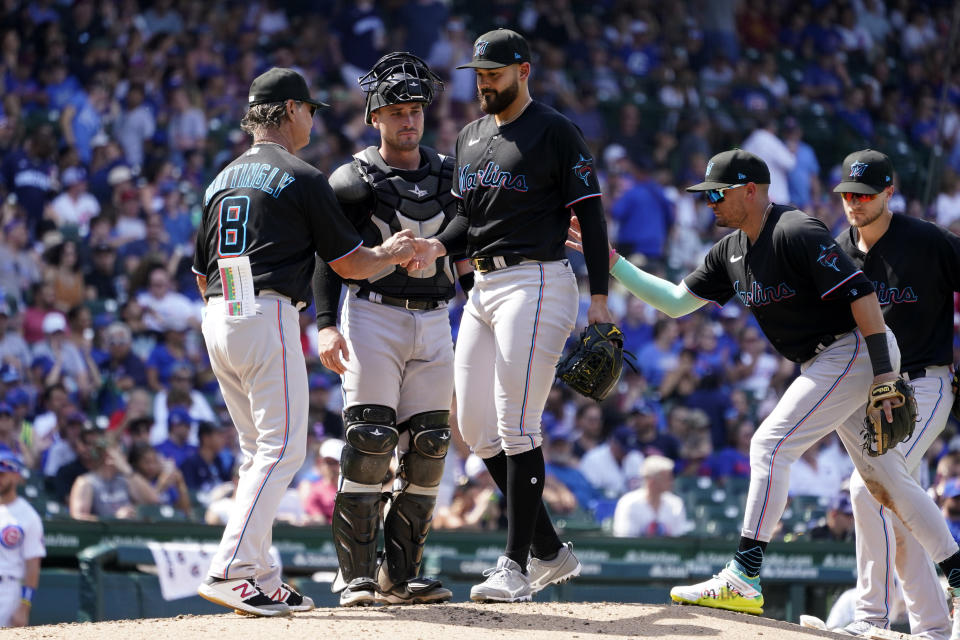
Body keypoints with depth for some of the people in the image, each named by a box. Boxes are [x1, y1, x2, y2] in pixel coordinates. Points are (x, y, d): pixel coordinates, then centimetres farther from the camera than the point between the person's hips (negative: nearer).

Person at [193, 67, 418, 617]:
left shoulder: (222, 180, 18)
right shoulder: (302, 179, -4)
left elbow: (202, 275, 21)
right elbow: (350, 263, -3)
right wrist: (394, 253, 16)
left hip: (217, 322, 8)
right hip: (268, 315, -8)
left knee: (259, 450, 14)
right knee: (282, 447, -9)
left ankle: (261, 580, 12)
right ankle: (230, 571, -21)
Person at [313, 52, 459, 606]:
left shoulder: (450, 176, 12)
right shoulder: (353, 180, -2)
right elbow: (328, 258, -1)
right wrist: (326, 325, -10)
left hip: (434, 323, 5)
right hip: (373, 317, -5)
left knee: (428, 450, 1)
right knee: (369, 444, -12)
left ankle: (400, 576, 7)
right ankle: (358, 578, -8)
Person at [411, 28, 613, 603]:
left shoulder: (556, 133, -6)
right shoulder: (471, 138, 17)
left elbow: (591, 213, -8)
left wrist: (599, 298, -14)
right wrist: (438, 246, -1)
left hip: (536, 281, -9)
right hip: (483, 286, 9)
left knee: (516, 426, -12)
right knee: (476, 428, 7)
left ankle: (517, 566, -7)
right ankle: (551, 551, 17)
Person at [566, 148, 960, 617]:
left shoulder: (796, 233, -19)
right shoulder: (731, 251, 10)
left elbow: (861, 293, -23)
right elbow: (677, 302, 15)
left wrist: (885, 373, -26)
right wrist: (610, 261, 7)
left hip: (855, 350, -10)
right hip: (825, 364, 10)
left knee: (771, 445, -16)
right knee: (885, 477, 12)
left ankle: (742, 580, -19)